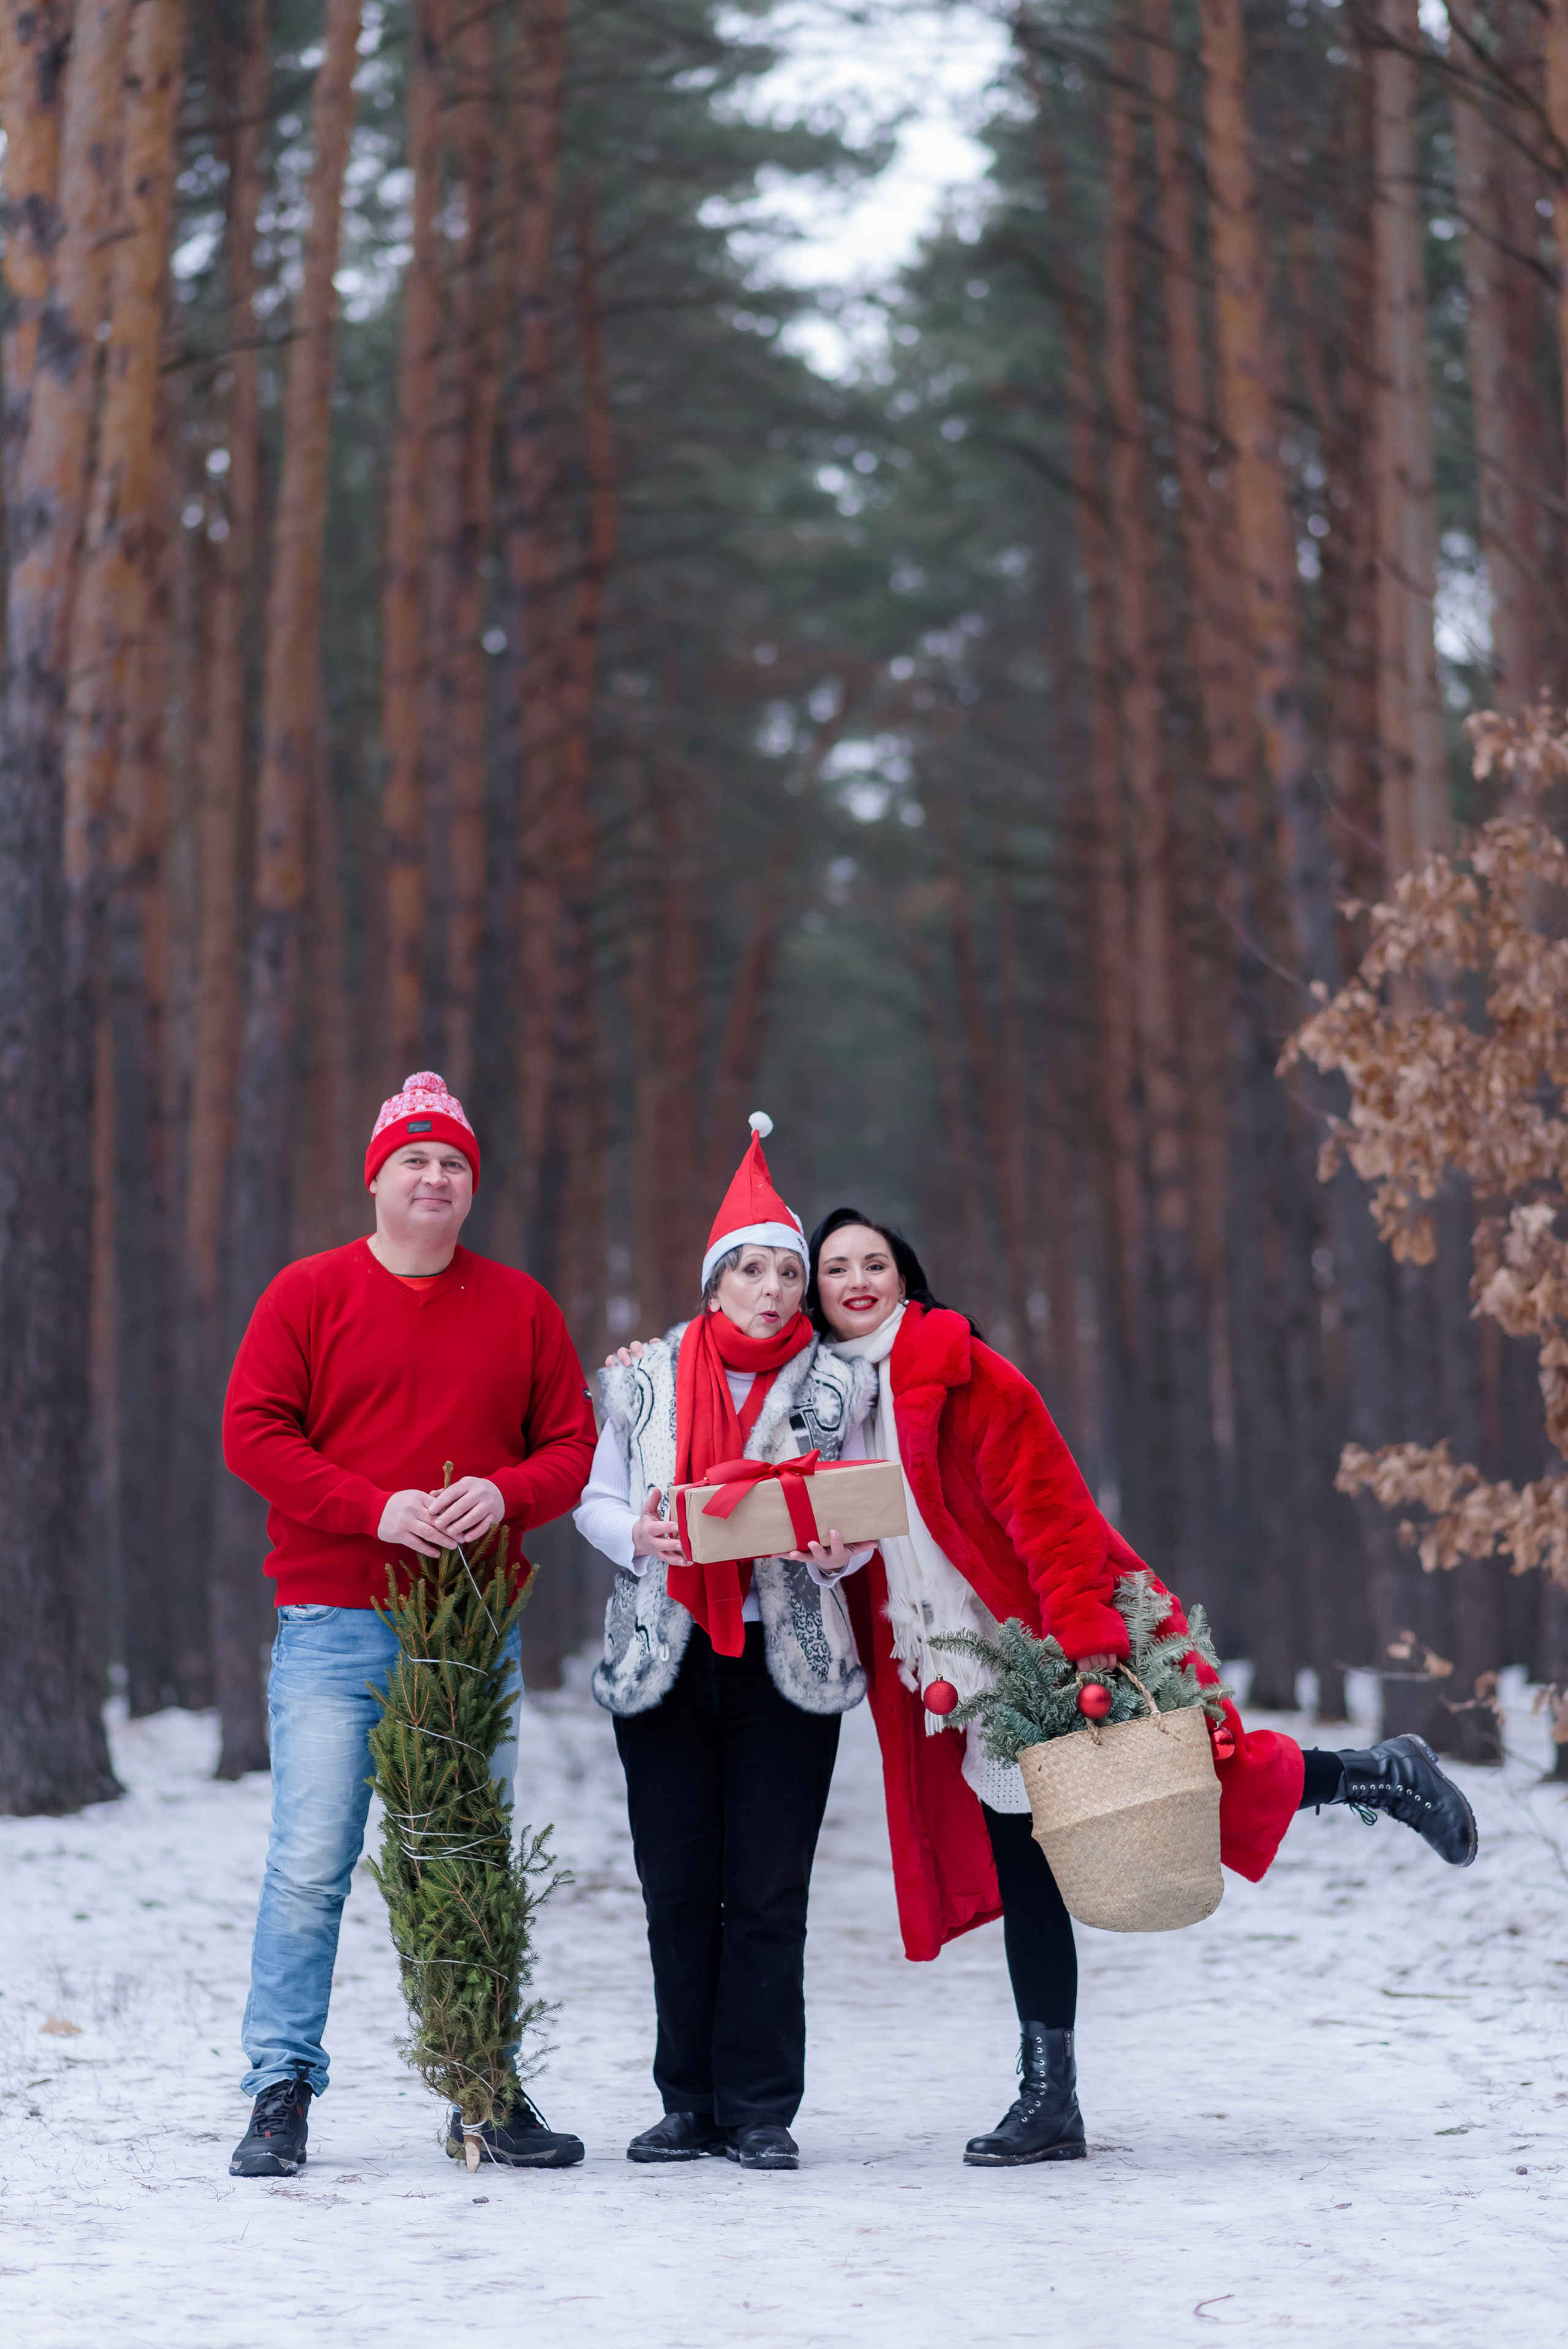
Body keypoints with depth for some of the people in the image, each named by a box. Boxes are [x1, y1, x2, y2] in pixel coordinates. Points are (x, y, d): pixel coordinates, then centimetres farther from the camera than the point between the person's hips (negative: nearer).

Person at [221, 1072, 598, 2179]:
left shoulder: (520, 1307, 11)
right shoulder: (309, 1294, 3)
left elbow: (572, 1445, 11)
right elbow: (253, 1433, -3)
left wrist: (504, 1493, -11)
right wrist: (376, 1510, -15)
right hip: (334, 1631, -2)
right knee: (310, 1865, -7)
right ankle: (282, 2094, -1)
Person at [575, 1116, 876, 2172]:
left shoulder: (836, 1387, 4)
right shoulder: (646, 1377, 6)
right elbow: (596, 1499, 9)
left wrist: (838, 1550, -18)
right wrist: (636, 1536, -13)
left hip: (789, 1660, -1)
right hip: (663, 1657, 1)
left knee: (769, 1894, -2)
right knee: (678, 1893, 5)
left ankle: (761, 2109, 5)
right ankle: (690, 2104, 14)